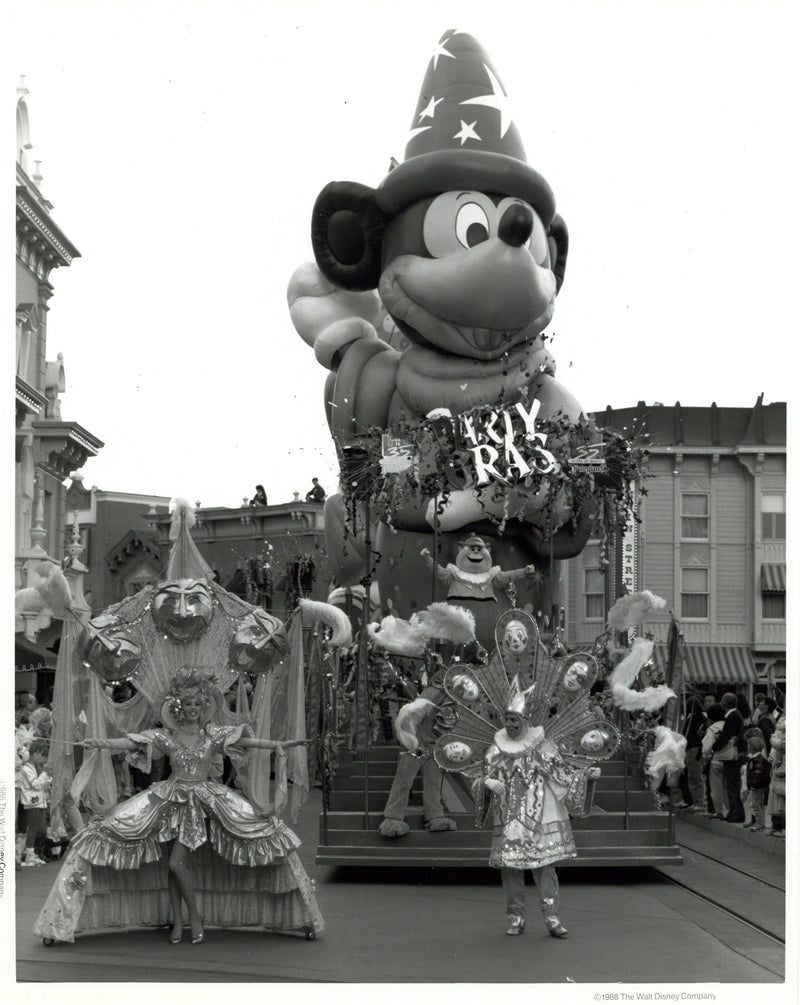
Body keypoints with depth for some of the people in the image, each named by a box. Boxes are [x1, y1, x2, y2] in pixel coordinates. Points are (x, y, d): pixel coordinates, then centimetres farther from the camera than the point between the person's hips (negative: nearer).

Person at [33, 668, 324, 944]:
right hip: (170, 799, 2)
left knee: (177, 862, -13)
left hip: (203, 801, -2)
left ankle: (196, 916, 5)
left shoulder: (214, 735, 1)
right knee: (170, 864, -1)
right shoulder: (167, 736, 2)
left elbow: (246, 740, -8)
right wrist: (101, 743, -21)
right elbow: (132, 741, -7)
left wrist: (276, 744, -21)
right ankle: (177, 922, 11)